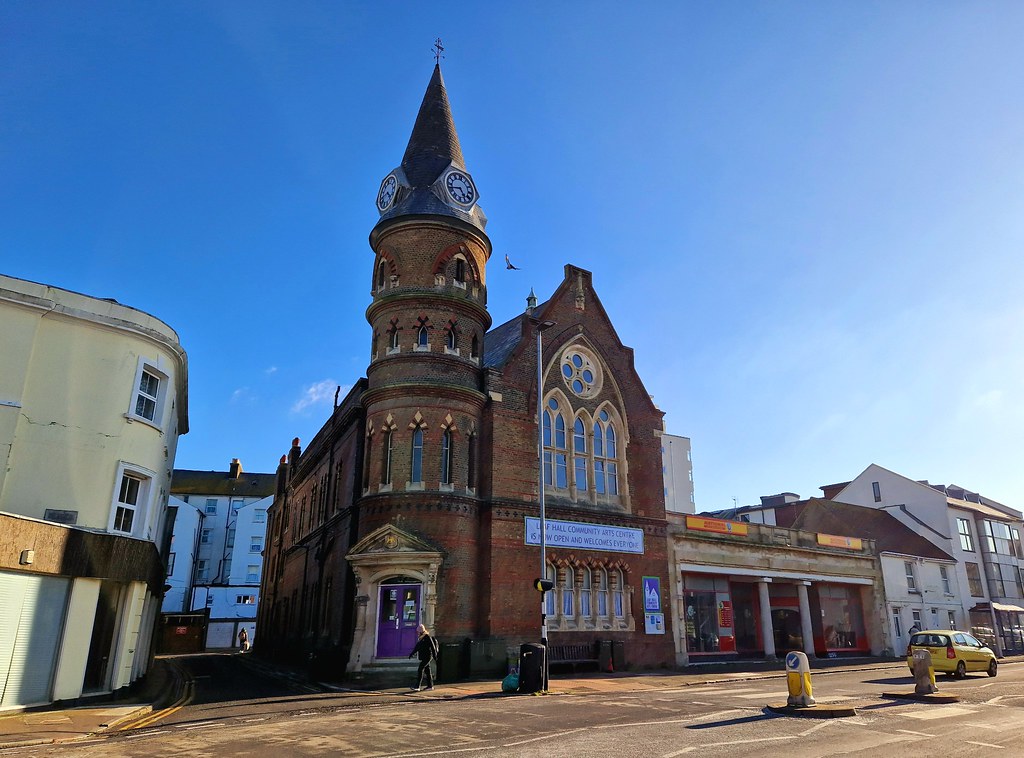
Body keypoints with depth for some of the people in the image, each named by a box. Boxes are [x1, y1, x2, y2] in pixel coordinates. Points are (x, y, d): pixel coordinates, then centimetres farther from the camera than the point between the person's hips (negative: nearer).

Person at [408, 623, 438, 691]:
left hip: (427, 657, -8)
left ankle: (417, 686, -17)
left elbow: (433, 647, -13)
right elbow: (417, 646, 20)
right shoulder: (420, 638, 13)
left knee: (420, 670, -14)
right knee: (427, 671, 13)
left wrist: (435, 656, -13)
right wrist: (412, 653, 12)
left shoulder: (427, 637, -13)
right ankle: (430, 686, 21)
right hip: (423, 657, 9)